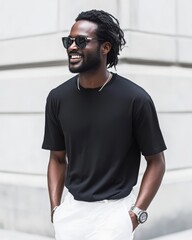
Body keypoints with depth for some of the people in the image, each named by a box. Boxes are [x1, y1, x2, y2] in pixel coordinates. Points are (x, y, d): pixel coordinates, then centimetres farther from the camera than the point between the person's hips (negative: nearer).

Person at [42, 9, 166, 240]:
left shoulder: (135, 99, -12)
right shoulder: (58, 98, 0)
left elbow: (156, 162, -4)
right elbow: (57, 158, 10)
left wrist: (136, 213, -10)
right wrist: (55, 208, 2)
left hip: (114, 209, -3)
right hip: (71, 208, 4)